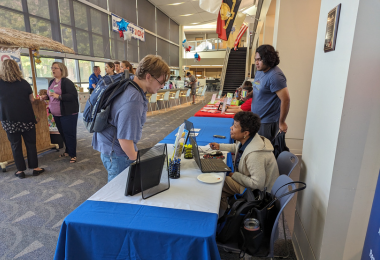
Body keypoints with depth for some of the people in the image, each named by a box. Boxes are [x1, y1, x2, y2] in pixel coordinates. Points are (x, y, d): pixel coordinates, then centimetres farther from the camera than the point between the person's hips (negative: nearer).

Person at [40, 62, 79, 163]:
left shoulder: (67, 82, -14)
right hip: (56, 113, 8)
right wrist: (46, 97, 7)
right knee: (62, 133, 16)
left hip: (68, 113, -8)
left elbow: (73, 95, -24)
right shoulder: (52, 82, 13)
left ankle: (73, 155, 8)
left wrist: (58, 96, -29)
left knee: (69, 134, -3)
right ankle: (68, 151, 31)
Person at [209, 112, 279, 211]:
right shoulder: (244, 140, -7)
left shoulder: (255, 155, -36)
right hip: (248, 179, 9)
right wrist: (219, 146, 8)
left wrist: (234, 175, -21)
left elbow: (257, 184, -32)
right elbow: (237, 147, 19)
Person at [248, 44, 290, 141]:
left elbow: (285, 99, -23)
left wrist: (281, 122, -16)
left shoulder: (275, 76, -22)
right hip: (256, 119, 9)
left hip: (267, 122, -9)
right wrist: (249, 94, 0)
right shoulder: (260, 71, 6)